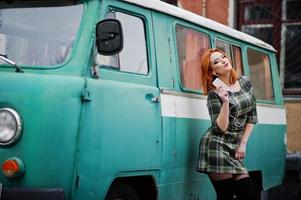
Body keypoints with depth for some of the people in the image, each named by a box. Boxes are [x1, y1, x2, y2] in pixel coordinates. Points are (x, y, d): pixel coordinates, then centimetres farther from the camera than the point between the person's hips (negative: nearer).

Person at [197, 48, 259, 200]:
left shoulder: (245, 82, 8)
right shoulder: (214, 94, -8)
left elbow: (252, 116, 12)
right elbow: (220, 128, -15)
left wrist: (243, 143, 5)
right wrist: (225, 102, -25)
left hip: (235, 149, 6)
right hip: (216, 148, -5)